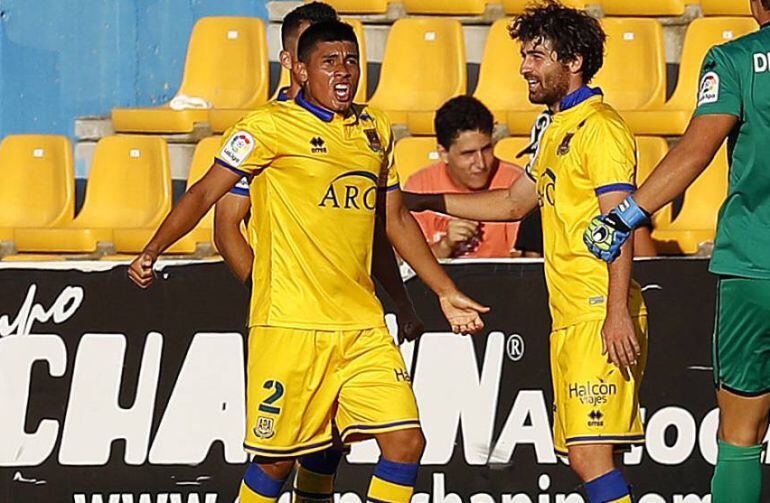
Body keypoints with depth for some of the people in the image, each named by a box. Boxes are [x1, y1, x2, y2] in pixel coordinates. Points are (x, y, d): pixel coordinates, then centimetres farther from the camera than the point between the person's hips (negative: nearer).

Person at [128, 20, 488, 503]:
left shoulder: (376, 131, 14)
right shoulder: (272, 125, -4)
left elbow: (398, 220, 24)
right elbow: (205, 193, -4)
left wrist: (447, 292, 25)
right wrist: (151, 252, -16)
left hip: (363, 326, 5)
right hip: (290, 324, -5)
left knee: (406, 441, -5)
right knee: (277, 457, -1)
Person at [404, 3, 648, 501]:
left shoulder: (599, 127, -9)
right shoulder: (558, 129, 21)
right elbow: (514, 202, 34)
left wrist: (618, 312, -24)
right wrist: (424, 201, 32)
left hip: (601, 316, -10)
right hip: (570, 319, 10)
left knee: (591, 452, -16)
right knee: (584, 455, 7)